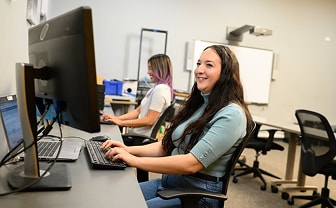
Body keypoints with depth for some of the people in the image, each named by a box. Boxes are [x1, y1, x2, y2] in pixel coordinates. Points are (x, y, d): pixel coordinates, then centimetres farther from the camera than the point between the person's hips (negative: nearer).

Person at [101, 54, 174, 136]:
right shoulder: (156, 88, 15)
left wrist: (121, 122, -17)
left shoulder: (160, 89, -16)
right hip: (138, 133, 9)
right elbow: (138, 111, 12)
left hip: (143, 138, -9)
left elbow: (149, 120, -21)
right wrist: (116, 118, 0)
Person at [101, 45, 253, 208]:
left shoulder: (231, 114, -17)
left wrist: (135, 161, -22)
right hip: (170, 180, 7)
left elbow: (192, 164, -24)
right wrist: (129, 150, -3)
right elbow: (167, 146, 12)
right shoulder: (197, 104, 10)